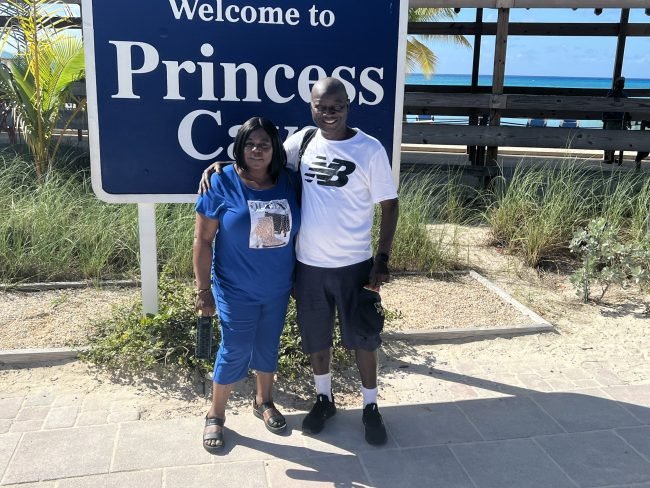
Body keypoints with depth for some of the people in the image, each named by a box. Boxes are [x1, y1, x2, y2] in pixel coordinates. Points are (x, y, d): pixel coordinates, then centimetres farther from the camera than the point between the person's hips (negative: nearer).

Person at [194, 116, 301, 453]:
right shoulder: (222, 182, -13)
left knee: (268, 347, 17)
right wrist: (203, 290, -12)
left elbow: (295, 232, 8)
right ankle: (215, 415, 26)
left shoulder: (287, 183, -1)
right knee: (235, 352, 4)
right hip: (236, 291, -4)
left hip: (277, 290, 4)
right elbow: (202, 239, -11)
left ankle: (263, 402, 40)